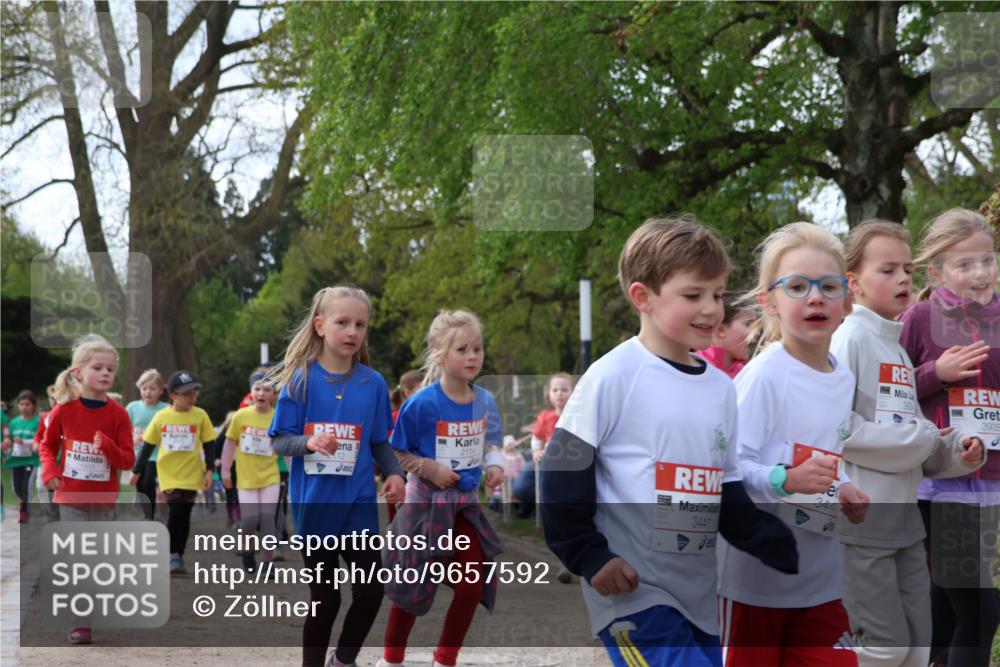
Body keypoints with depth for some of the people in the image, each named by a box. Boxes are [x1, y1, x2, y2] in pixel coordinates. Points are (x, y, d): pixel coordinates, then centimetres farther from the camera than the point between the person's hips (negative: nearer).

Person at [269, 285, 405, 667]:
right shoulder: (301, 380, -7)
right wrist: (309, 442, -25)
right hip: (315, 504, -2)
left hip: (359, 503, 2)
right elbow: (278, 442, -6)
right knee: (325, 599, 6)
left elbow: (379, 442, 8)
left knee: (371, 591, -1)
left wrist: (394, 474, -10)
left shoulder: (373, 383, 0)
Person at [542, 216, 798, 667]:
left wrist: (791, 551, 0)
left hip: (700, 596, 7)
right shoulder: (613, 377, -9)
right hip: (632, 592, -7)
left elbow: (730, 501, 13)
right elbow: (562, 471, -9)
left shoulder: (721, 388, 10)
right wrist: (589, 557, -14)